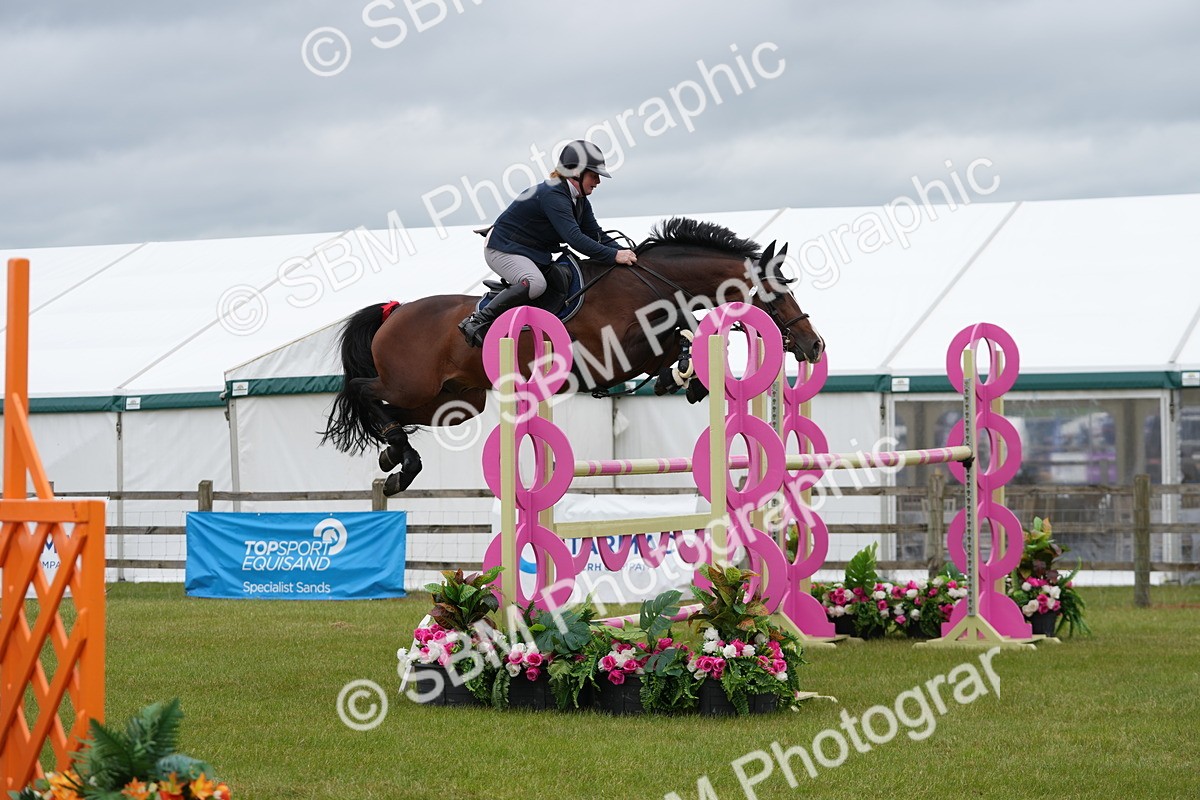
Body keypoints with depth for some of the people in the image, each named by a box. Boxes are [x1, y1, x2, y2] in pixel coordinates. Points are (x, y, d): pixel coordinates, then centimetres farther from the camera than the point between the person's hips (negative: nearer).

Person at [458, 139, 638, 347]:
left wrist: (624, 254, -11)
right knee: (535, 283, -36)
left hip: (537, 254, 10)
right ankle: (477, 322, -28)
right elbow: (574, 238, -36)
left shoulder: (580, 201, 5)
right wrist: (613, 256, -38)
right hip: (504, 249, -10)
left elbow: (596, 236, 6)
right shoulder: (553, 195, -27)